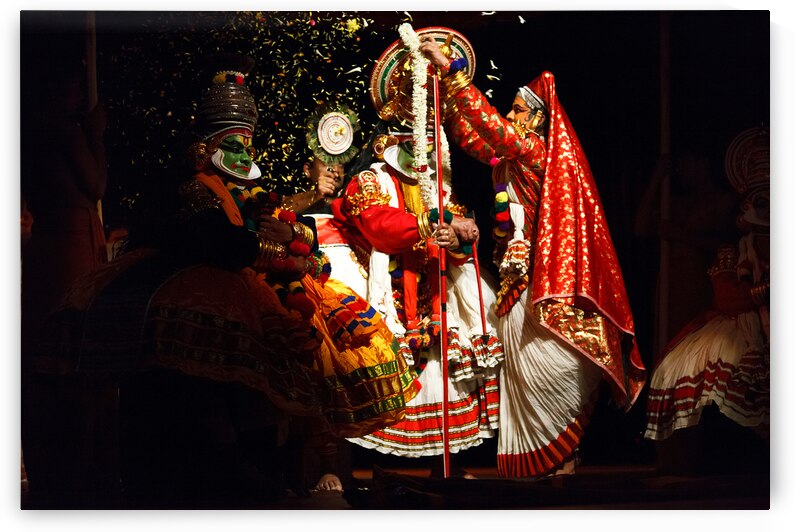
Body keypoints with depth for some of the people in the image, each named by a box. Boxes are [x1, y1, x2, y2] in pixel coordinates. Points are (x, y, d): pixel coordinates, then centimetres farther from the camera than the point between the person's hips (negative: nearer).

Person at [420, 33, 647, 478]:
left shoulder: (536, 151, -10)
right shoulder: (510, 157, 15)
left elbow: (490, 126, -23)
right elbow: (468, 135, 20)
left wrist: (454, 69, -22)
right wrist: (446, 78, 11)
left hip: (543, 288, -9)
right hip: (518, 283, 9)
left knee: (549, 376, -6)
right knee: (525, 378, 8)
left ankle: (560, 463, 0)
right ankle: (537, 465, 12)